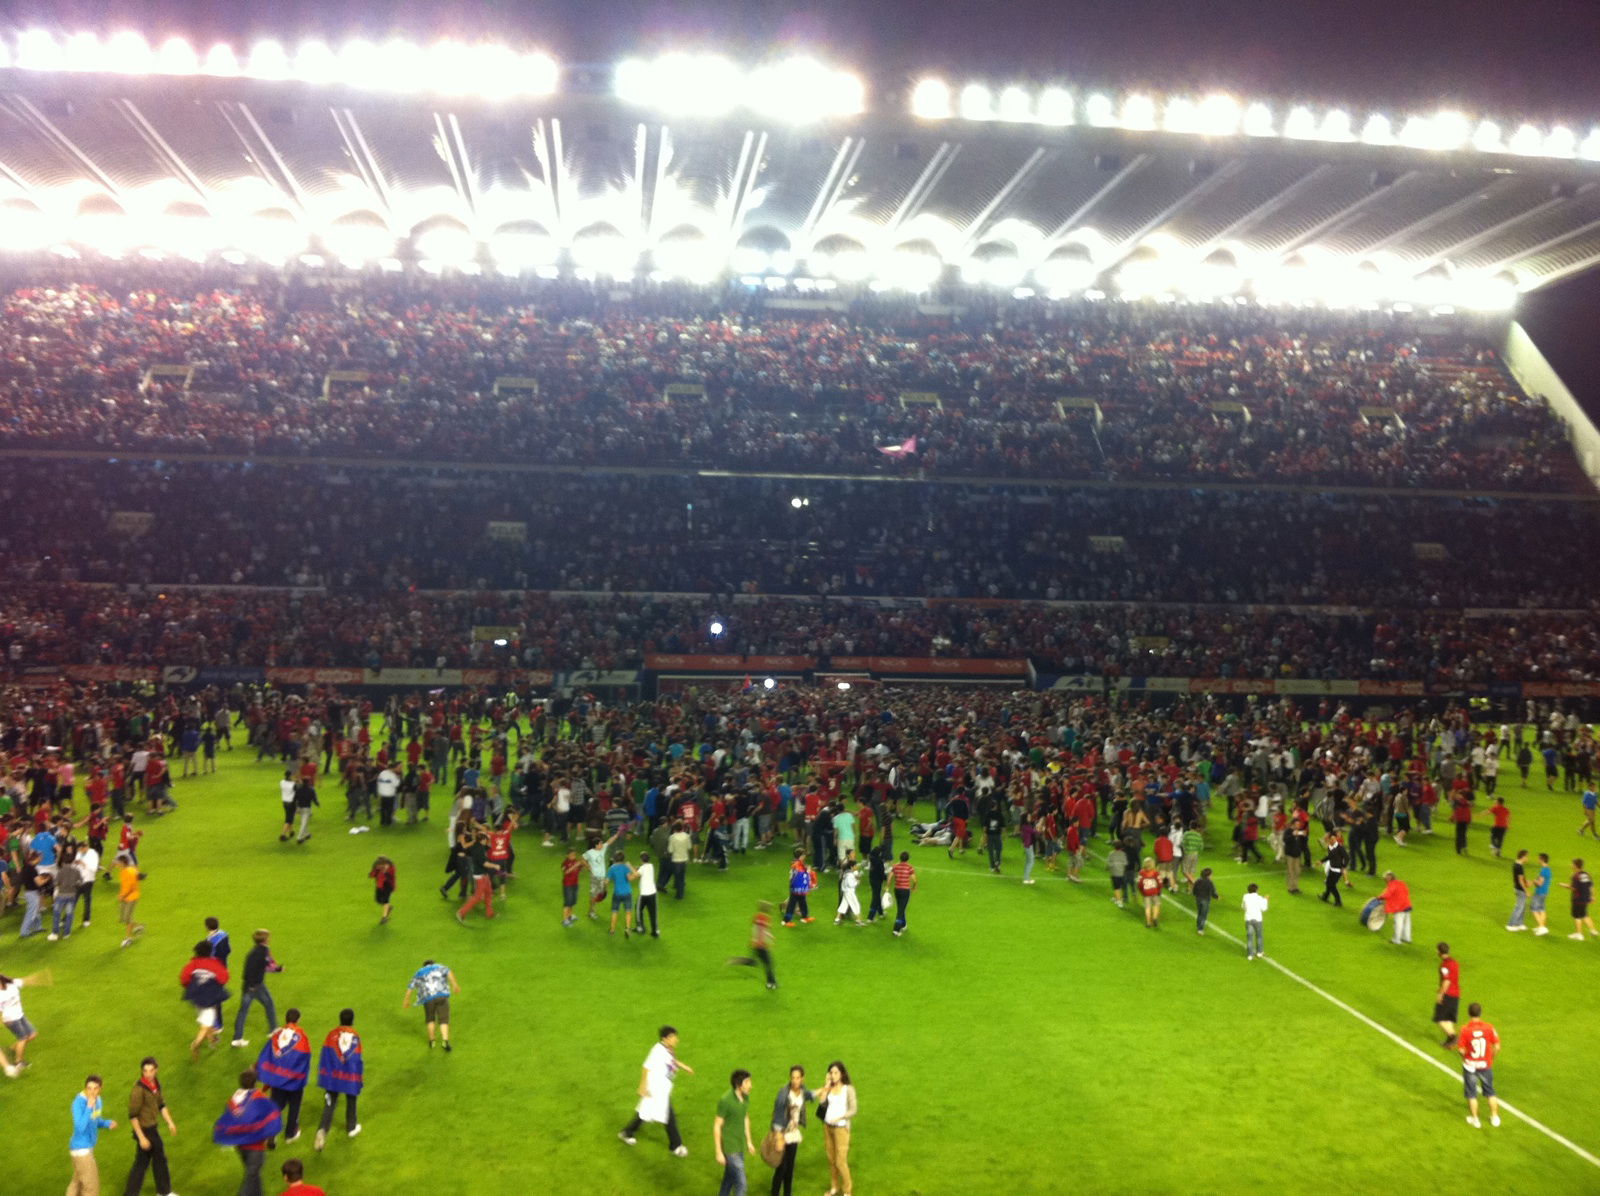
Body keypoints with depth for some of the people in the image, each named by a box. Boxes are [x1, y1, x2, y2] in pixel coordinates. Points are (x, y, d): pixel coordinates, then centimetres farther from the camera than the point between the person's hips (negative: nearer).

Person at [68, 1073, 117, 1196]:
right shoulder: (79, 1102, -24)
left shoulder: (97, 1100, 0)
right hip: (81, 1149, -8)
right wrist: (89, 1107, -38)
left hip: (88, 1147, 8)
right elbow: (80, 1128, -32)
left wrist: (107, 1124, -3)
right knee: (91, 1186, 0)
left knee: (78, 1182, 22)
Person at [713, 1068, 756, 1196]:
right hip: (729, 1147, -7)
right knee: (741, 1184, -4)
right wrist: (719, 1152, -17)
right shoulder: (725, 1100, -27)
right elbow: (717, 1126, -20)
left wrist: (749, 1141, 19)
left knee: (730, 1178, 22)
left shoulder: (745, 1097, -4)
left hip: (739, 1144, 7)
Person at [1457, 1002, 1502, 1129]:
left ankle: (1474, 1119, 20)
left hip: (1470, 1065, -2)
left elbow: (1462, 1050, -17)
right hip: (1486, 1065, 2)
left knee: (1472, 1094, 12)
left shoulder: (1465, 1029, -18)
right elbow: (1497, 1047, -9)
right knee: (1490, 1091, 21)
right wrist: (1491, 1058, 9)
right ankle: (1495, 1117, 30)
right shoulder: (1489, 1028, -13)